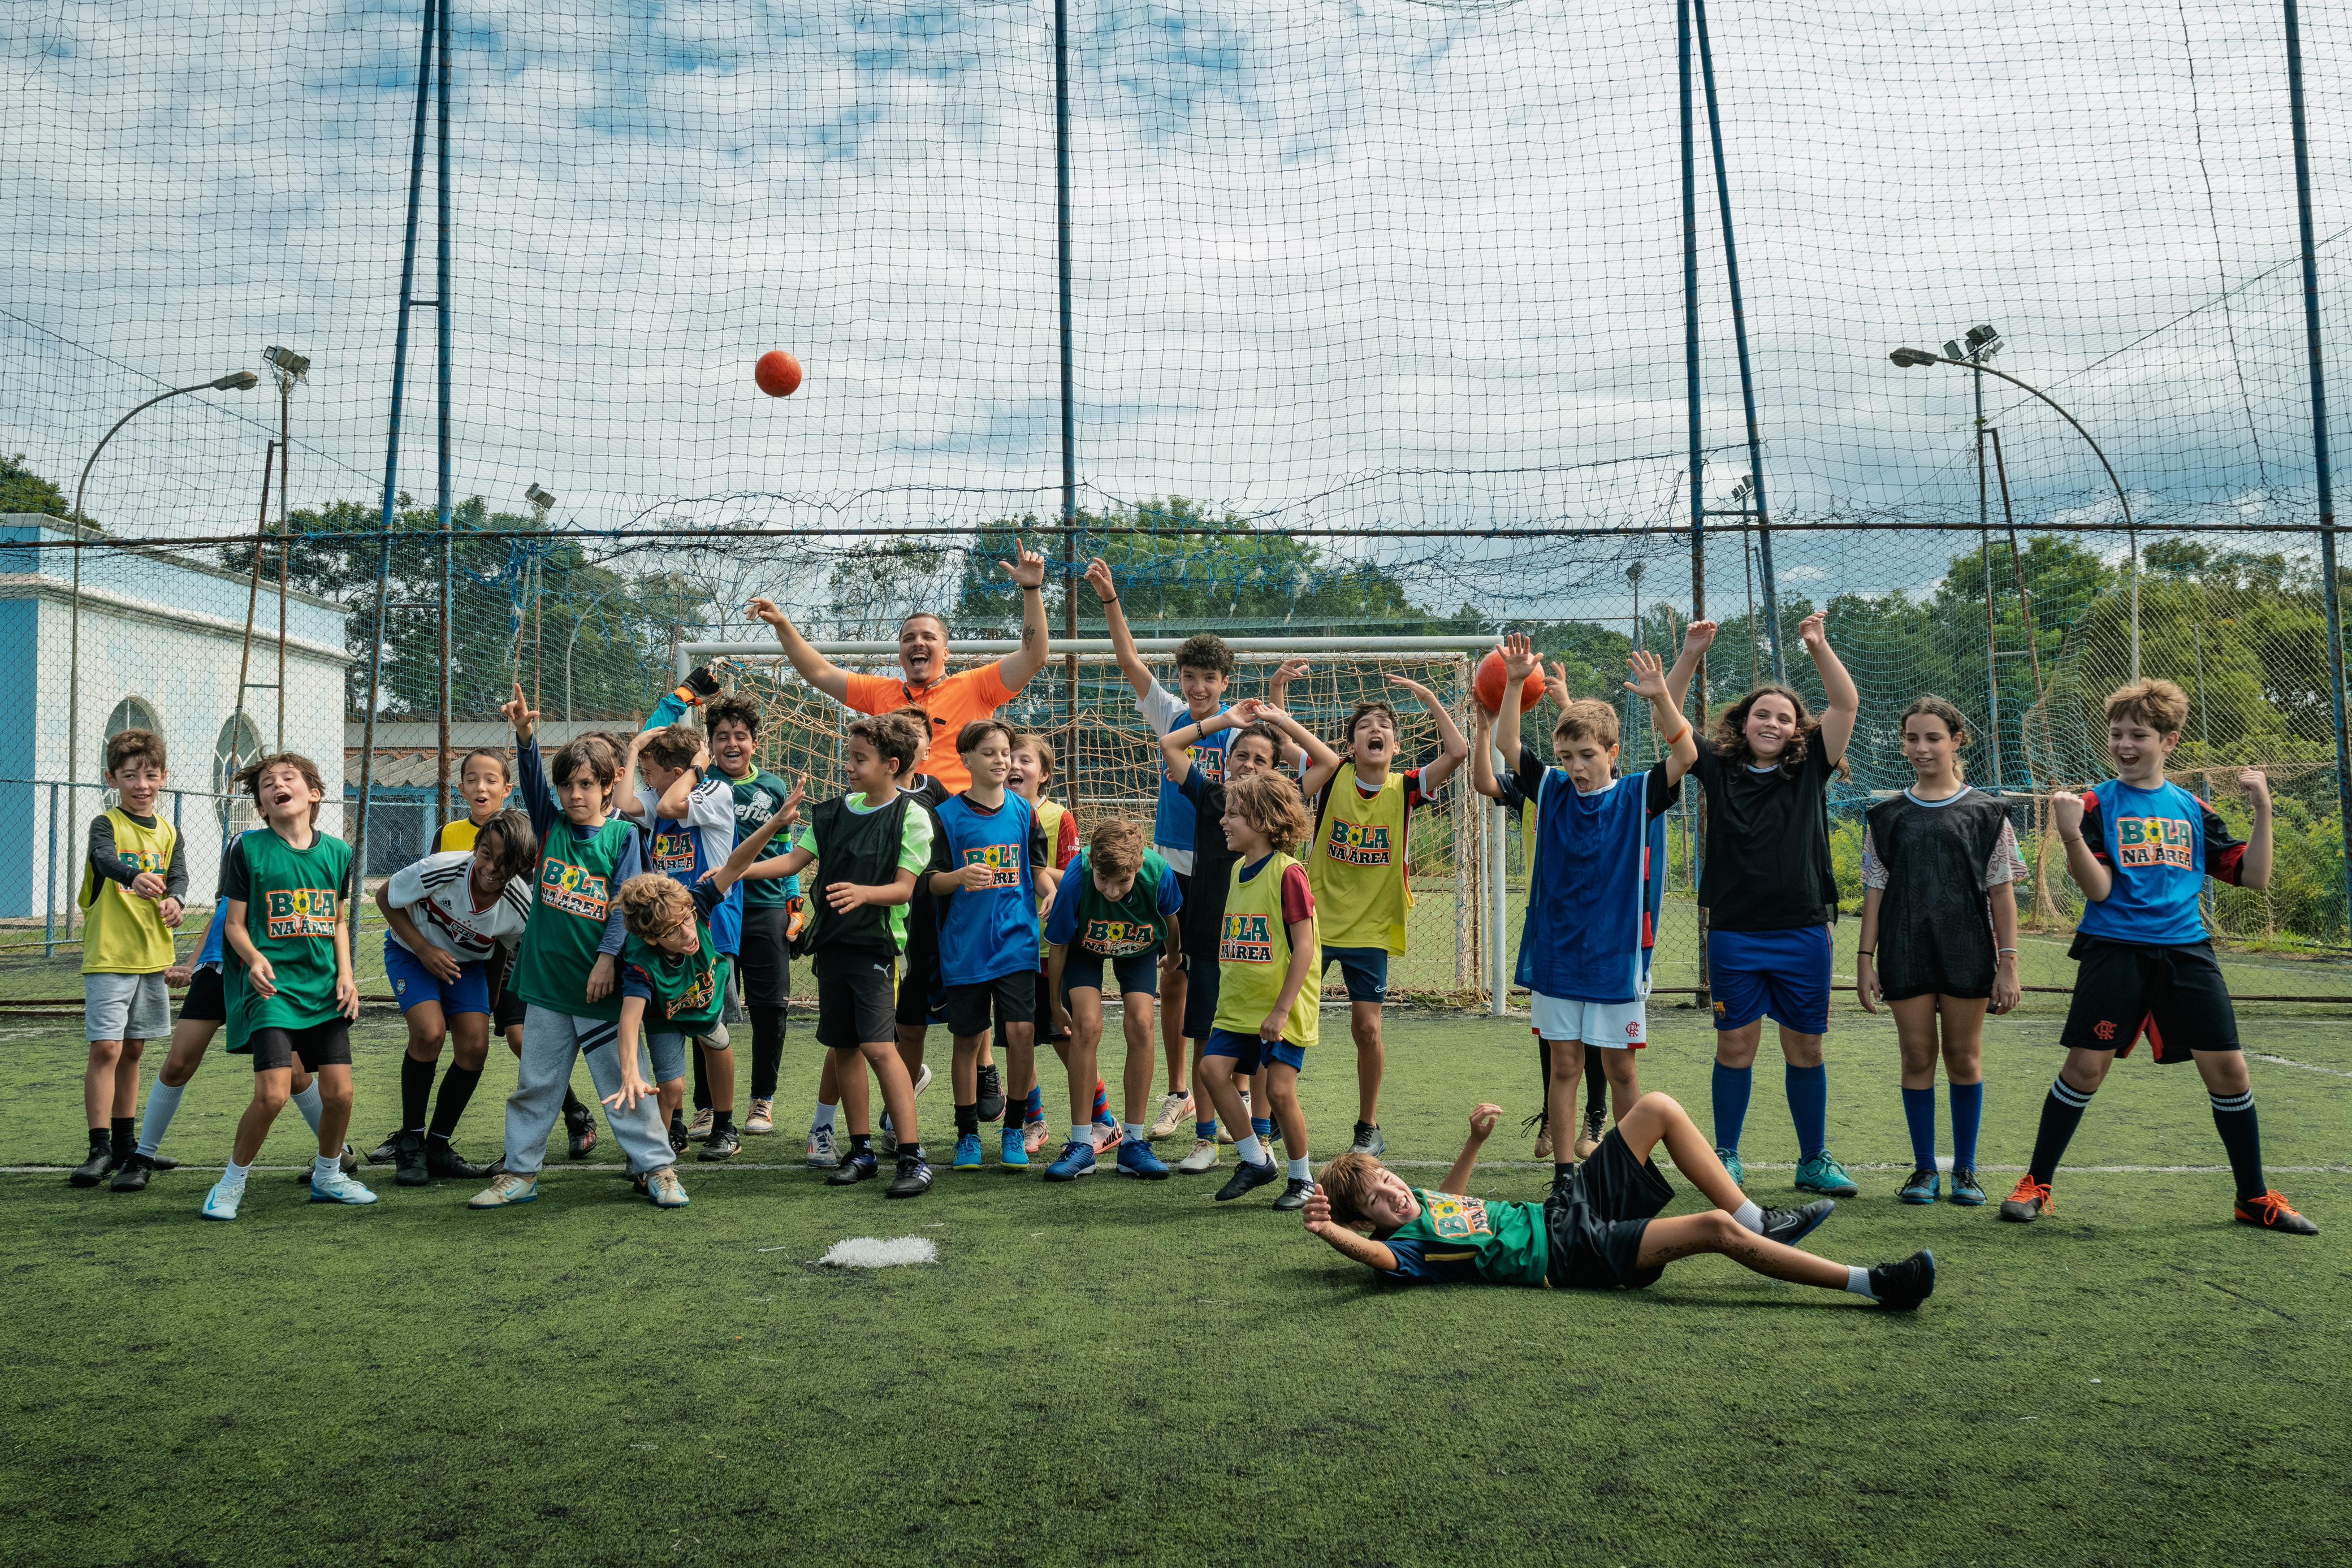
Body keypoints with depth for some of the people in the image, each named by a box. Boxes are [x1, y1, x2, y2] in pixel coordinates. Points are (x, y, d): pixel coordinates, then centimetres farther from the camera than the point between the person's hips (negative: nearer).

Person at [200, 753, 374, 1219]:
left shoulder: (337, 851, 8)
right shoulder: (249, 849, -2)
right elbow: (234, 923, 0)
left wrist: (346, 972, 3)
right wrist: (254, 958, -19)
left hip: (324, 988, 4)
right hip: (272, 988, -4)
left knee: (339, 1092, 0)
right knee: (272, 1094, -14)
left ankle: (327, 1176, 25)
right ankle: (233, 1181, 10)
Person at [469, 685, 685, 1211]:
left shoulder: (623, 836, -2)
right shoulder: (551, 823, 7)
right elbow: (533, 777, -9)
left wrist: (607, 957, -15)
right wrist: (526, 735, -26)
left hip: (600, 981, -3)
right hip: (546, 976, 3)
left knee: (623, 1081, 1)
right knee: (535, 1083, 11)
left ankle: (658, 1167, 10)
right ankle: (519, 1173, 22)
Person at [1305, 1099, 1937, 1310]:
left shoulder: (1415, 1198, 10)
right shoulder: (1404, 1244, -17)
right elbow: (1375, 1253, -42)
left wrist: (1474, 1142, 22)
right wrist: (1329, 1232, -61)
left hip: (1565, 1208, 10)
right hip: (1574, 1253, -10)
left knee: (1658, 1108, 6)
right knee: (1714, 1229, -26)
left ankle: (1757, 1221, 10)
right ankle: (1871, 1284, -15)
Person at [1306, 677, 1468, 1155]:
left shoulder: (1405, 789, -5)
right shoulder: (1332, 777, -4)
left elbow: (1458, 752, -17)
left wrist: (1429, 698, -15)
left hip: (1370, 928, 0)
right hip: (1317, 918, 1)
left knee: (1367, 1026, -1)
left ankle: (1369, 1126, 19)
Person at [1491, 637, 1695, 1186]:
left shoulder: (1636, 798, -4)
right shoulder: (1552, 792, 4)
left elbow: (1686, 755, -17)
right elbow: (1509, 747, -3)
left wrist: (1660, 698, -31)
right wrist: (1515, 684, -15)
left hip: (1616, 956, -2)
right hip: (1556, 956, 2)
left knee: (1620, 1069, 7)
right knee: (1564, 1065, 7)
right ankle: (1563, 1169, 16)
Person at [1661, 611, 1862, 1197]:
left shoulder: (1810, 770, 7)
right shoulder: (1719, 769, 6)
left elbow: (1847, 705, -1)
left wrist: (1819, 647, -11)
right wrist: (1691, 655, -9)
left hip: (1803, 932, 1)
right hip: (1735, 933, -1)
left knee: (1805, 1048, 9)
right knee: (1735, 1045, 3)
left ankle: (1814, 1160, 22)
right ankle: (1726, 1157, 16)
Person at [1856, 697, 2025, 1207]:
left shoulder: (1985, 813, 3)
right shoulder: (1888, 816, 7)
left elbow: (2002, 892, 2)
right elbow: (1875, 892, 7)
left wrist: (2008, 963, -3)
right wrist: (1865, 959, 1)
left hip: (1967, 953, -1)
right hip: (1906, 953, 1)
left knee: (1964, 1058, 5)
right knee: (1917, 1056, 3)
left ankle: (1965, 1169, 17)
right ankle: (1924, 1169, 13)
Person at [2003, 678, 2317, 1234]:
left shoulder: (2193, 809, 11)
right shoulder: (2097, 804, 0)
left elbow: (2254, 876, 11)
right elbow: (2099, 889, -10)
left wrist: (2262, 808, 4)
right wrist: (2070, 834, -24)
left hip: (2186, 952, 4)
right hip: (2115, 951, -3)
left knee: (2228, 1068, 1)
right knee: (2086, 1066, -7)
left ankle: (2255, 1199, 18)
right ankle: (2036, 1184, 7)